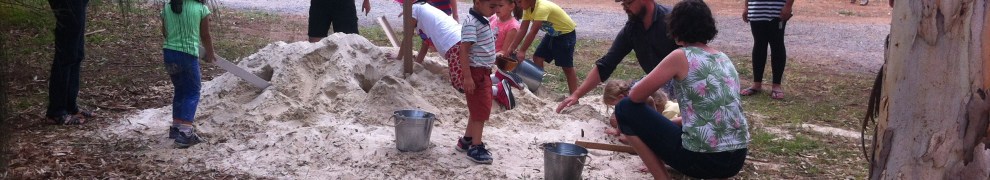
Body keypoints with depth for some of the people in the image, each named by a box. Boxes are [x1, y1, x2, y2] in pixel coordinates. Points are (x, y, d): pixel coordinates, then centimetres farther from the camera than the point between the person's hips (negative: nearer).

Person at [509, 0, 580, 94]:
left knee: (567, 67, -6)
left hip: (566, 33, -9)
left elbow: (533, 32, -38)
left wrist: (522, 51, -38)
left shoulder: (542, 8, -35)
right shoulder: (527, 9, -7)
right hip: (552, 33, 9)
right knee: (537, 57, 4)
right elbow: (522, 30, -6)